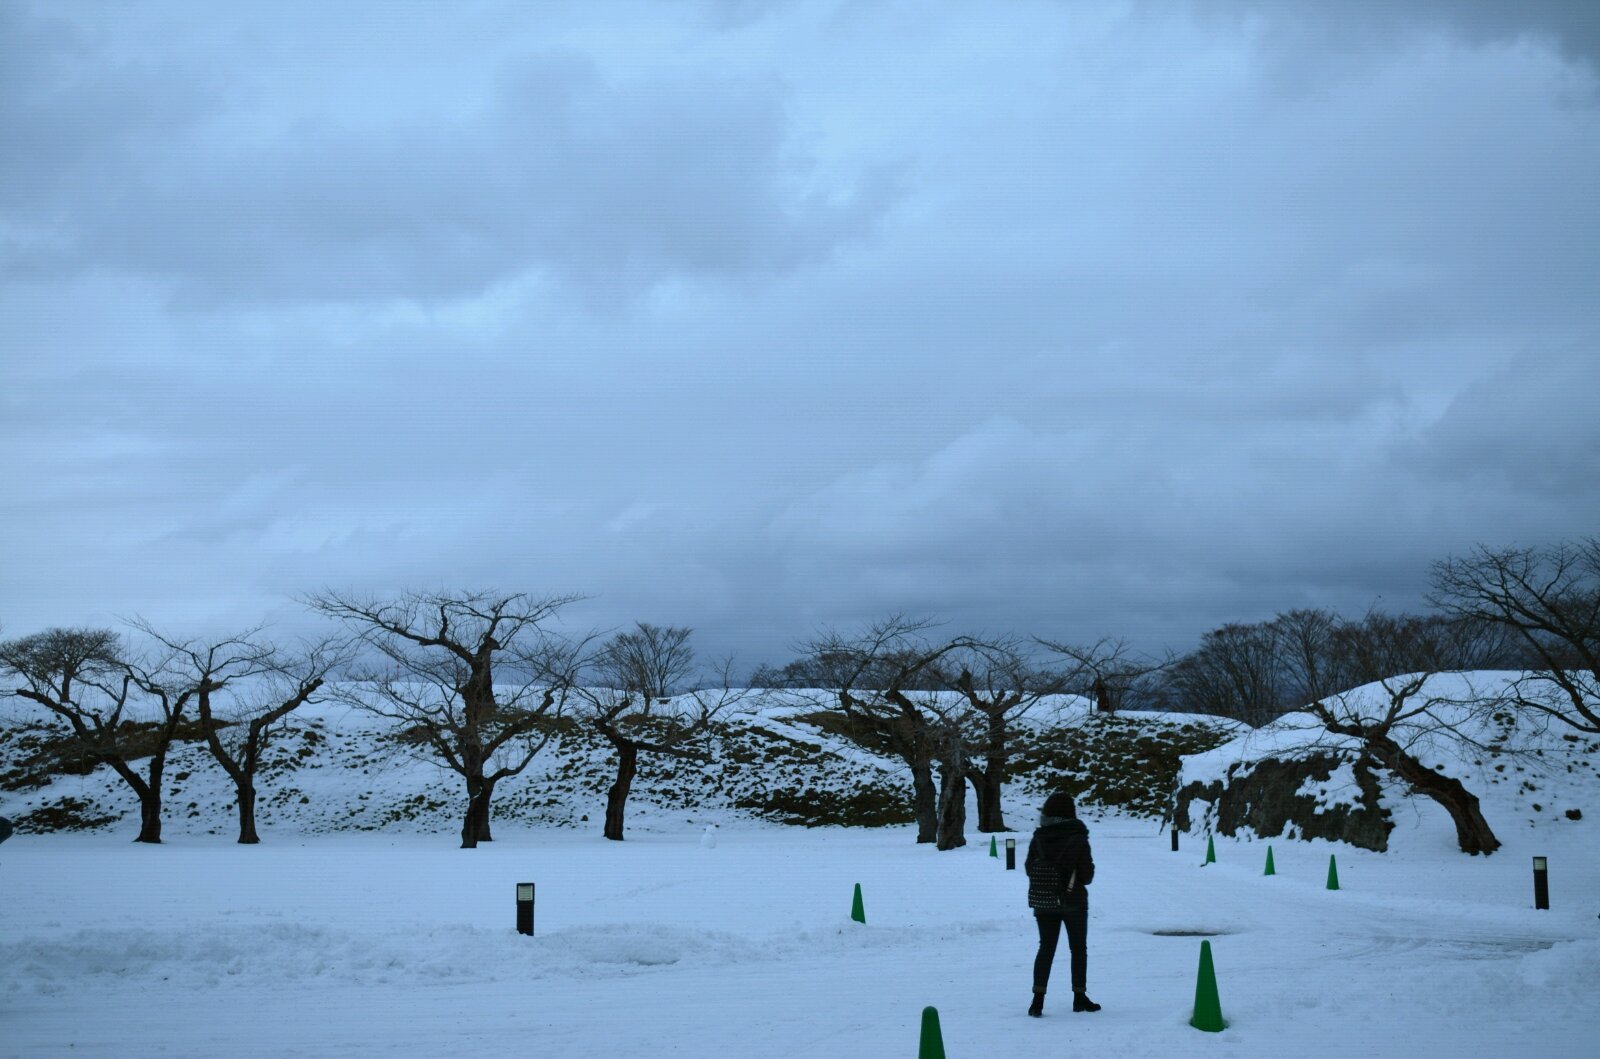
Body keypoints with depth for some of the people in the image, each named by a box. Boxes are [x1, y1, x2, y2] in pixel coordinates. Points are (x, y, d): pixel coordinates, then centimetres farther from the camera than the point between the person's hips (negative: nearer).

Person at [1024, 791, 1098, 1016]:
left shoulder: (1038, 839, -7)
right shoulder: (1078, 839, -14)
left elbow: (1029, 869, 1)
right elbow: (1087, 876, -11)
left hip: (1043, 902, 2)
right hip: (1073, 902, -2)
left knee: (1046, 948, 9)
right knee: (1078, 948, 14)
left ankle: (1038, 998, -3)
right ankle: (1079, 997, 19)